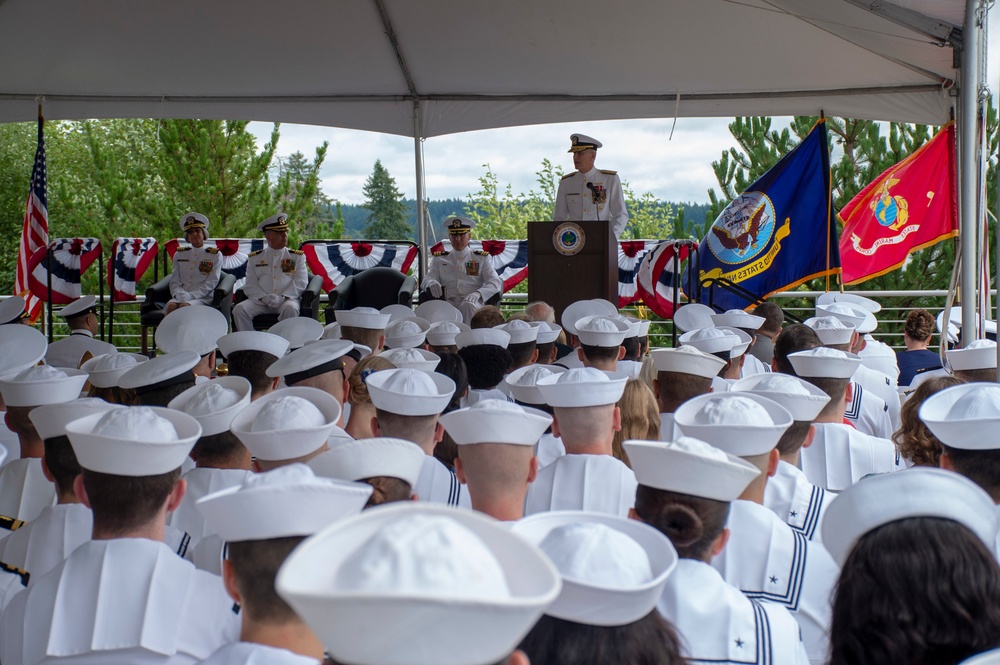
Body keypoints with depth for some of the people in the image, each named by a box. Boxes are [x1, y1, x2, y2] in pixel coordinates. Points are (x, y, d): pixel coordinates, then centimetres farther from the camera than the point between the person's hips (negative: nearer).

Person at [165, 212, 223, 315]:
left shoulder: (215, 255, 8)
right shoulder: (179, 254, 19)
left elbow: (211, 282, -2)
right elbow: (174, 281, 14)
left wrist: (191, 296, -14)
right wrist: (180, 294, -9)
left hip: (203, 298, -3)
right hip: (181, 297, 3)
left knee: (185, 306, -35)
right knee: (171, 306, -32)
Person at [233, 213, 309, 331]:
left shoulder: (297, 256, 12)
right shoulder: (255, 258, 15)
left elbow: (301, 283, 2)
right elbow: (250, 285, 8)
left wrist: (282, 298, -14)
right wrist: (264, 298, -13)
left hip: (287, 299, -2)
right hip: (260, 301, 2)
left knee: (290, 308, -36)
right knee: (239, 309, -25)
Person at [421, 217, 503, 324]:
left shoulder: (481, 258, 17)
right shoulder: (439, 259, 23)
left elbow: (495, 282, 5)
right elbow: (427, 280, 15)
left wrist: (477, 294, -17)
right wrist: (432, 284, -14)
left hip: (473, 303, 0)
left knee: (468, 306, -40)